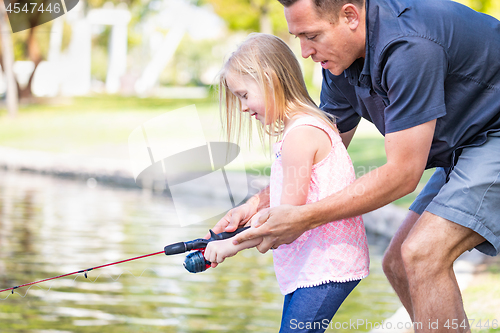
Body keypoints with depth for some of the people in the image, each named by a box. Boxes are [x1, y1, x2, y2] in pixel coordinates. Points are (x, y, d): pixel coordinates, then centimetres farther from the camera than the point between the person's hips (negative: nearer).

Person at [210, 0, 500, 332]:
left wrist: (304, 218, -25)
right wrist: (259, 203, -4)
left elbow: (402, 174, -27)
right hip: (461, 150, 10)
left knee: (422, 255, -23)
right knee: (399, 264, 8)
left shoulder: (409, 47, -30)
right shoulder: (340, 59, -1)